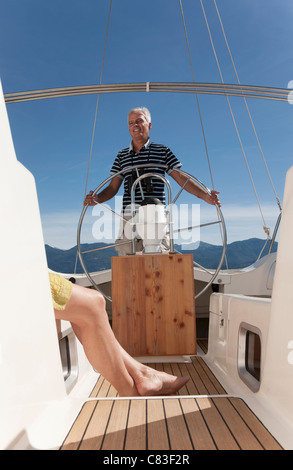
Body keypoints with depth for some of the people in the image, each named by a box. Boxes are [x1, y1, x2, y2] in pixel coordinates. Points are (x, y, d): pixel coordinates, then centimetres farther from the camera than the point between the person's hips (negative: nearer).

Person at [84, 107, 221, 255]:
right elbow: (113, 187, 14)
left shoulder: (162, 151, 11)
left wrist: (205, 195, -7)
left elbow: (181, 178, 6)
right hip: (129, 218, 2)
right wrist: (97, 199, -6)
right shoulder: (122, 155, 18)